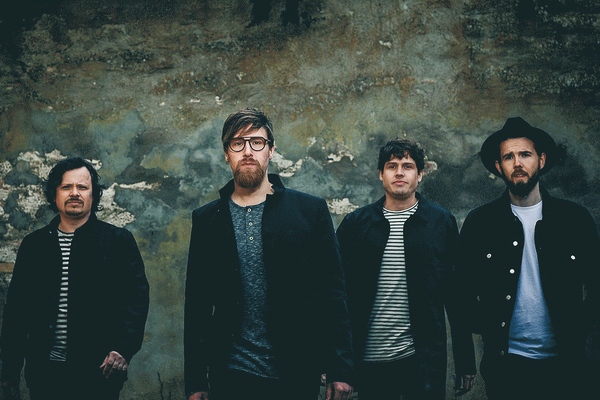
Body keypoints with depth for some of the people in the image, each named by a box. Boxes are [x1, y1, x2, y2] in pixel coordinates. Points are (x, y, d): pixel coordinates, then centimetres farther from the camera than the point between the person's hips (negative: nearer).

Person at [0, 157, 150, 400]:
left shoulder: (118, 240, 2)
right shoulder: (33, 244, 11)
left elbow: (137, 296, -4)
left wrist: (124, 348, -17)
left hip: (99, 371, -2)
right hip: (44, 372, 3)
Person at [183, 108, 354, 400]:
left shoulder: (310, 210, 0)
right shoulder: (206, 219, 6)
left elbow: (332, 294, -1)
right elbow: (197, 305, 7)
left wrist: (339, 371, -6)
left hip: (295, 376, -1)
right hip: (230, 376, 1)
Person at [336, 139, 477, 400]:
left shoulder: (442, 222, 4)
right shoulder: (355, 224, 6)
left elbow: (457, 293, 3)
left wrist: (466, 361, 1)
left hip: (424, 359, -1)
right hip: (370, 360, 1)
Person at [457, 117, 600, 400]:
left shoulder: (575, 218, 0)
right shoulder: (479, 222, 0)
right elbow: (463, 288, 5)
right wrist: (485, 328, -3)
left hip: (563, 362, 1)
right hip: (504, 362, 0)